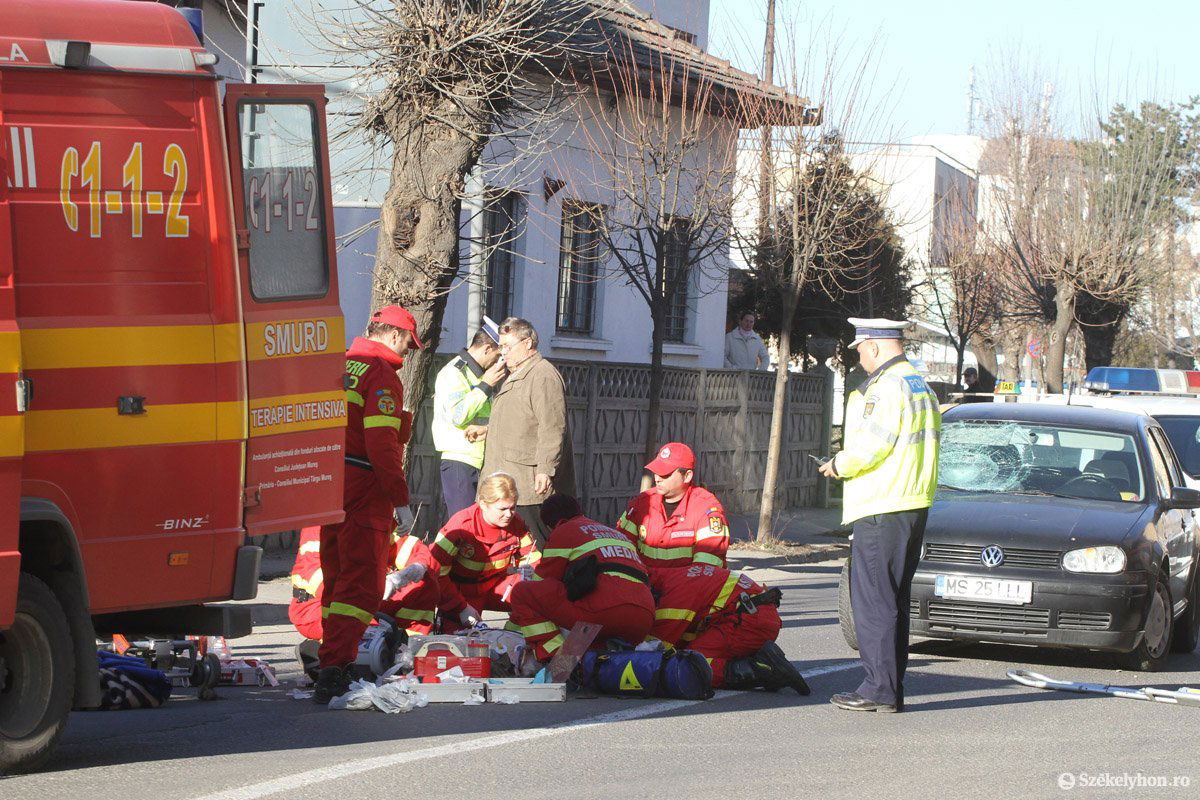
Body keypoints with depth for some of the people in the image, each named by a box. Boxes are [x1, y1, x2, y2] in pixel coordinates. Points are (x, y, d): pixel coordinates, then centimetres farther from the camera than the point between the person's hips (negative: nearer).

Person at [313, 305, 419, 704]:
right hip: (363, 491, -8)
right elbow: (381, 444, -20)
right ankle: (334, 669, -16)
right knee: (362, 583, -6)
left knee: (337, 577, 18)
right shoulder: (382, 374, -11)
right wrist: (400, 498, -16)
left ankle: (334, 669, 25)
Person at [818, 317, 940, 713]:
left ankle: (879, 689, -8)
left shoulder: (887, 387, -13)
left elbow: (870, 446, -20)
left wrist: (837, 465, -2)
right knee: (894, 600, 13)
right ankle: (892, 689, 16)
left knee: (873, 601, -7)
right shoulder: (921, 386, 18)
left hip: (881, 512, -10)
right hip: (915, 504, 10)